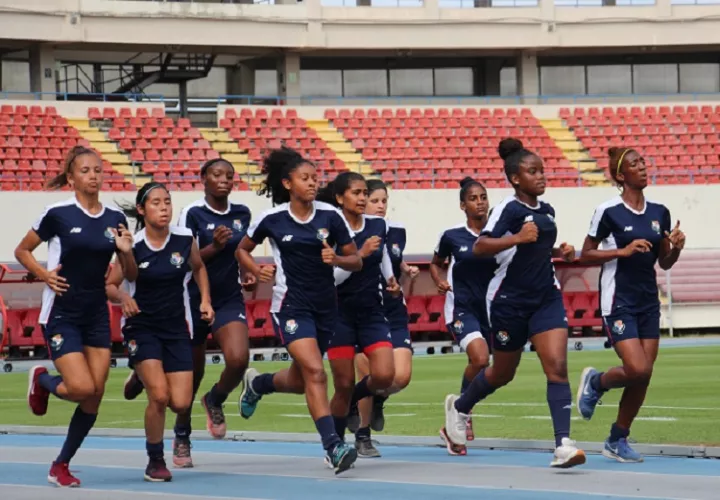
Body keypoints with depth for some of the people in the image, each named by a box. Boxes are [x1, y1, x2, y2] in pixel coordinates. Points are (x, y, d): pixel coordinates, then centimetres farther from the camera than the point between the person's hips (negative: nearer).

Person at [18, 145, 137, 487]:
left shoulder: (115, 219, 4)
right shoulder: (58, 214, -8)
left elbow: (131, 274, 9)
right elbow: (22, 251, 4)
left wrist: (126, 251, -11)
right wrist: (44, 275, -12)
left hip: (97, 317, 5)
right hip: (61, 314, -5)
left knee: (95, 395, 1)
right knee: (82, 388, -16)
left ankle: (61, 466, 16)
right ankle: (41, 380, 19)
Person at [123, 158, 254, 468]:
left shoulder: (242, 214, 6)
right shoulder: (192, 214, -9)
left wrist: (247, 274, 5)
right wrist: (214, 247, -29)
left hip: (229, 300, 3)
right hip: (194, 300, -3)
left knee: (238, 359, -23)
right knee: (192, 374, 8)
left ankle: (215, 401, 10)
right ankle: (182, 437, 31)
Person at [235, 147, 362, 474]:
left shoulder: (330, 216, -2)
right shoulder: (272, 219, -5)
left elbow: (356, 261, 3)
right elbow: (242, 250, 11)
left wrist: (336, 259, -17)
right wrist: (258, 272, -7)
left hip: (325, 306, 4)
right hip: (291, 305, -4)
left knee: (300, 381, 16)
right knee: (315, 373, -21)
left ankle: (256, 384, 49)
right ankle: (333, 447, -23)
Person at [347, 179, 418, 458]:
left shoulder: (397, 232, 6)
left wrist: (408, 271, 4)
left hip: (394, 314, 4)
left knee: (402, 377, -9)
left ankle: (376, 400, 25)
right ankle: (362, 437, 16)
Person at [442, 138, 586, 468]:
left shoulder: (547, 211, 9)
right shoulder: (509, 209, -13)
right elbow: (479, 247, -25)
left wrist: (560, 252, 9)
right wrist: (517, 238, -36)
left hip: (546, 298, 5)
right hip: (510, 301, -5)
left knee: (557, 366, -14)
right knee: (502, 374, 12)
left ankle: (563, 444, -21)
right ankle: (459, 407, 43)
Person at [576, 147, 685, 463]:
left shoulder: (659, 213, 8)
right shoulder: (609, 211, -9)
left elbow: (664, 263, 15)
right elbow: (585, 256, -5)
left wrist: (676, 248, -6)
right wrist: (623, 251, -17)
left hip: (648, 302, 6)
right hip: (618, 302, -6)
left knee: (643, 376, 2)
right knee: (637, 370, -18)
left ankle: (617, 441, 16)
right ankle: (596, 382, 14)